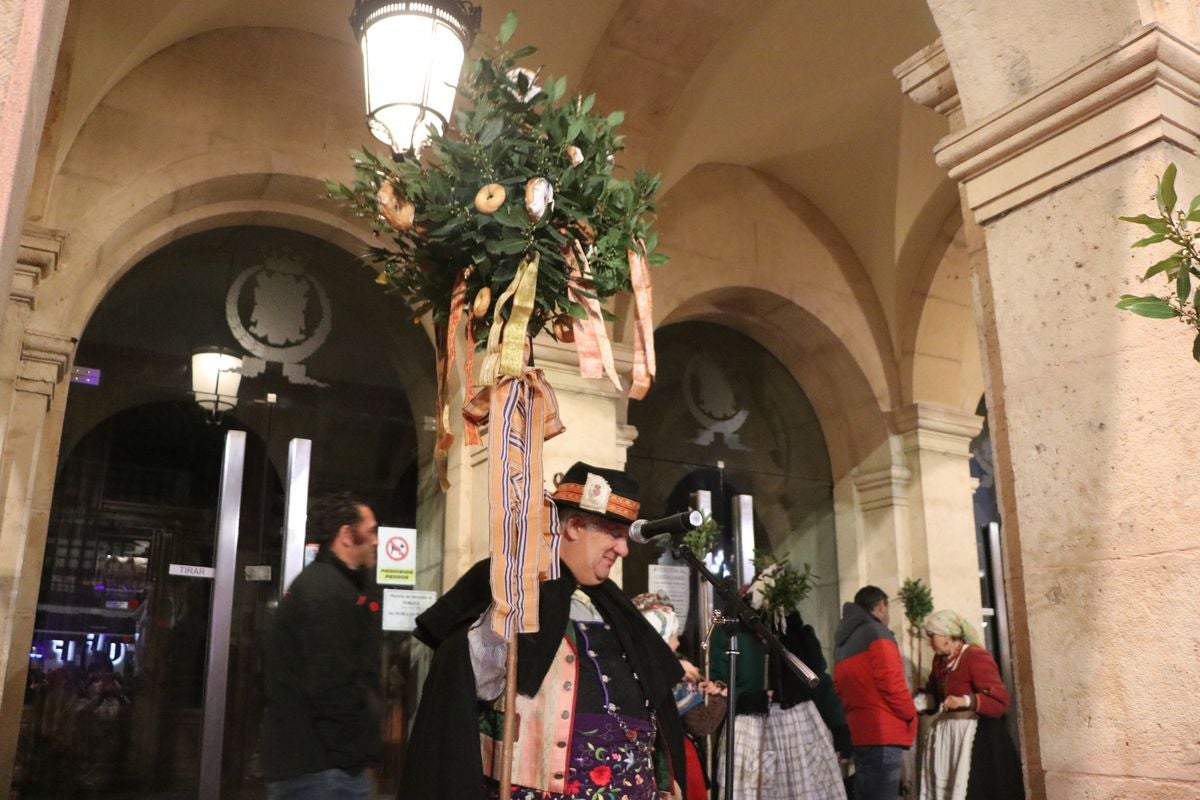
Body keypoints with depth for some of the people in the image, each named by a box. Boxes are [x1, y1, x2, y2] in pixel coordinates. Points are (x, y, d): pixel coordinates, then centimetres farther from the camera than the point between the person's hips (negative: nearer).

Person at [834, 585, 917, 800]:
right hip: (882, 732, -8)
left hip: (858, 731, 8)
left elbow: (839, 687, 15)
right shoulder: (877, 633, -6)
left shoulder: (843, 642, 19)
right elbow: (891, 682, -14)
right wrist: (910, 715, -2)